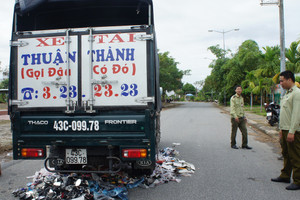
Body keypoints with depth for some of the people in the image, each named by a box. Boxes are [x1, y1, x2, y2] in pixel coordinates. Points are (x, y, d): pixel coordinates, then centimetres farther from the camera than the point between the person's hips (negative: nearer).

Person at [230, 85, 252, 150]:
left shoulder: (242, 98, 16)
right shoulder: (233, 98, -7)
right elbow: (232, 108, -15)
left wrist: (244, 116, 17)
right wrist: (235, 116, -26)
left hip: (241, 118, 6)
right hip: (235, 118, -6)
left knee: (244, 131, 2)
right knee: (234, 132, 2)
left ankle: (244, 144, 11)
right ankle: (233, 144, 14)